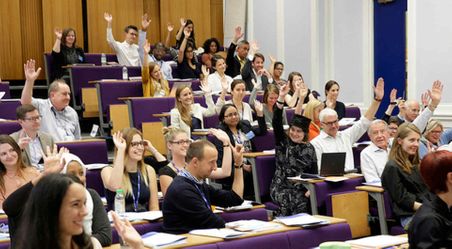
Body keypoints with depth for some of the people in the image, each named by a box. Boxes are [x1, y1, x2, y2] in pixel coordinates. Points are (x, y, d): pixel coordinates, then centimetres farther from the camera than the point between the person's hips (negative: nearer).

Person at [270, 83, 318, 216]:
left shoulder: (309, 148, 11)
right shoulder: (283, 142, 7)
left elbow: (314, 173, 8)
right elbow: (276, 122, -9)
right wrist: (281, 98, -20)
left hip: (301, 189, 1)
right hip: (281, 188, -1)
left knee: (302, 203, -30)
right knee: (287, 200, -33)